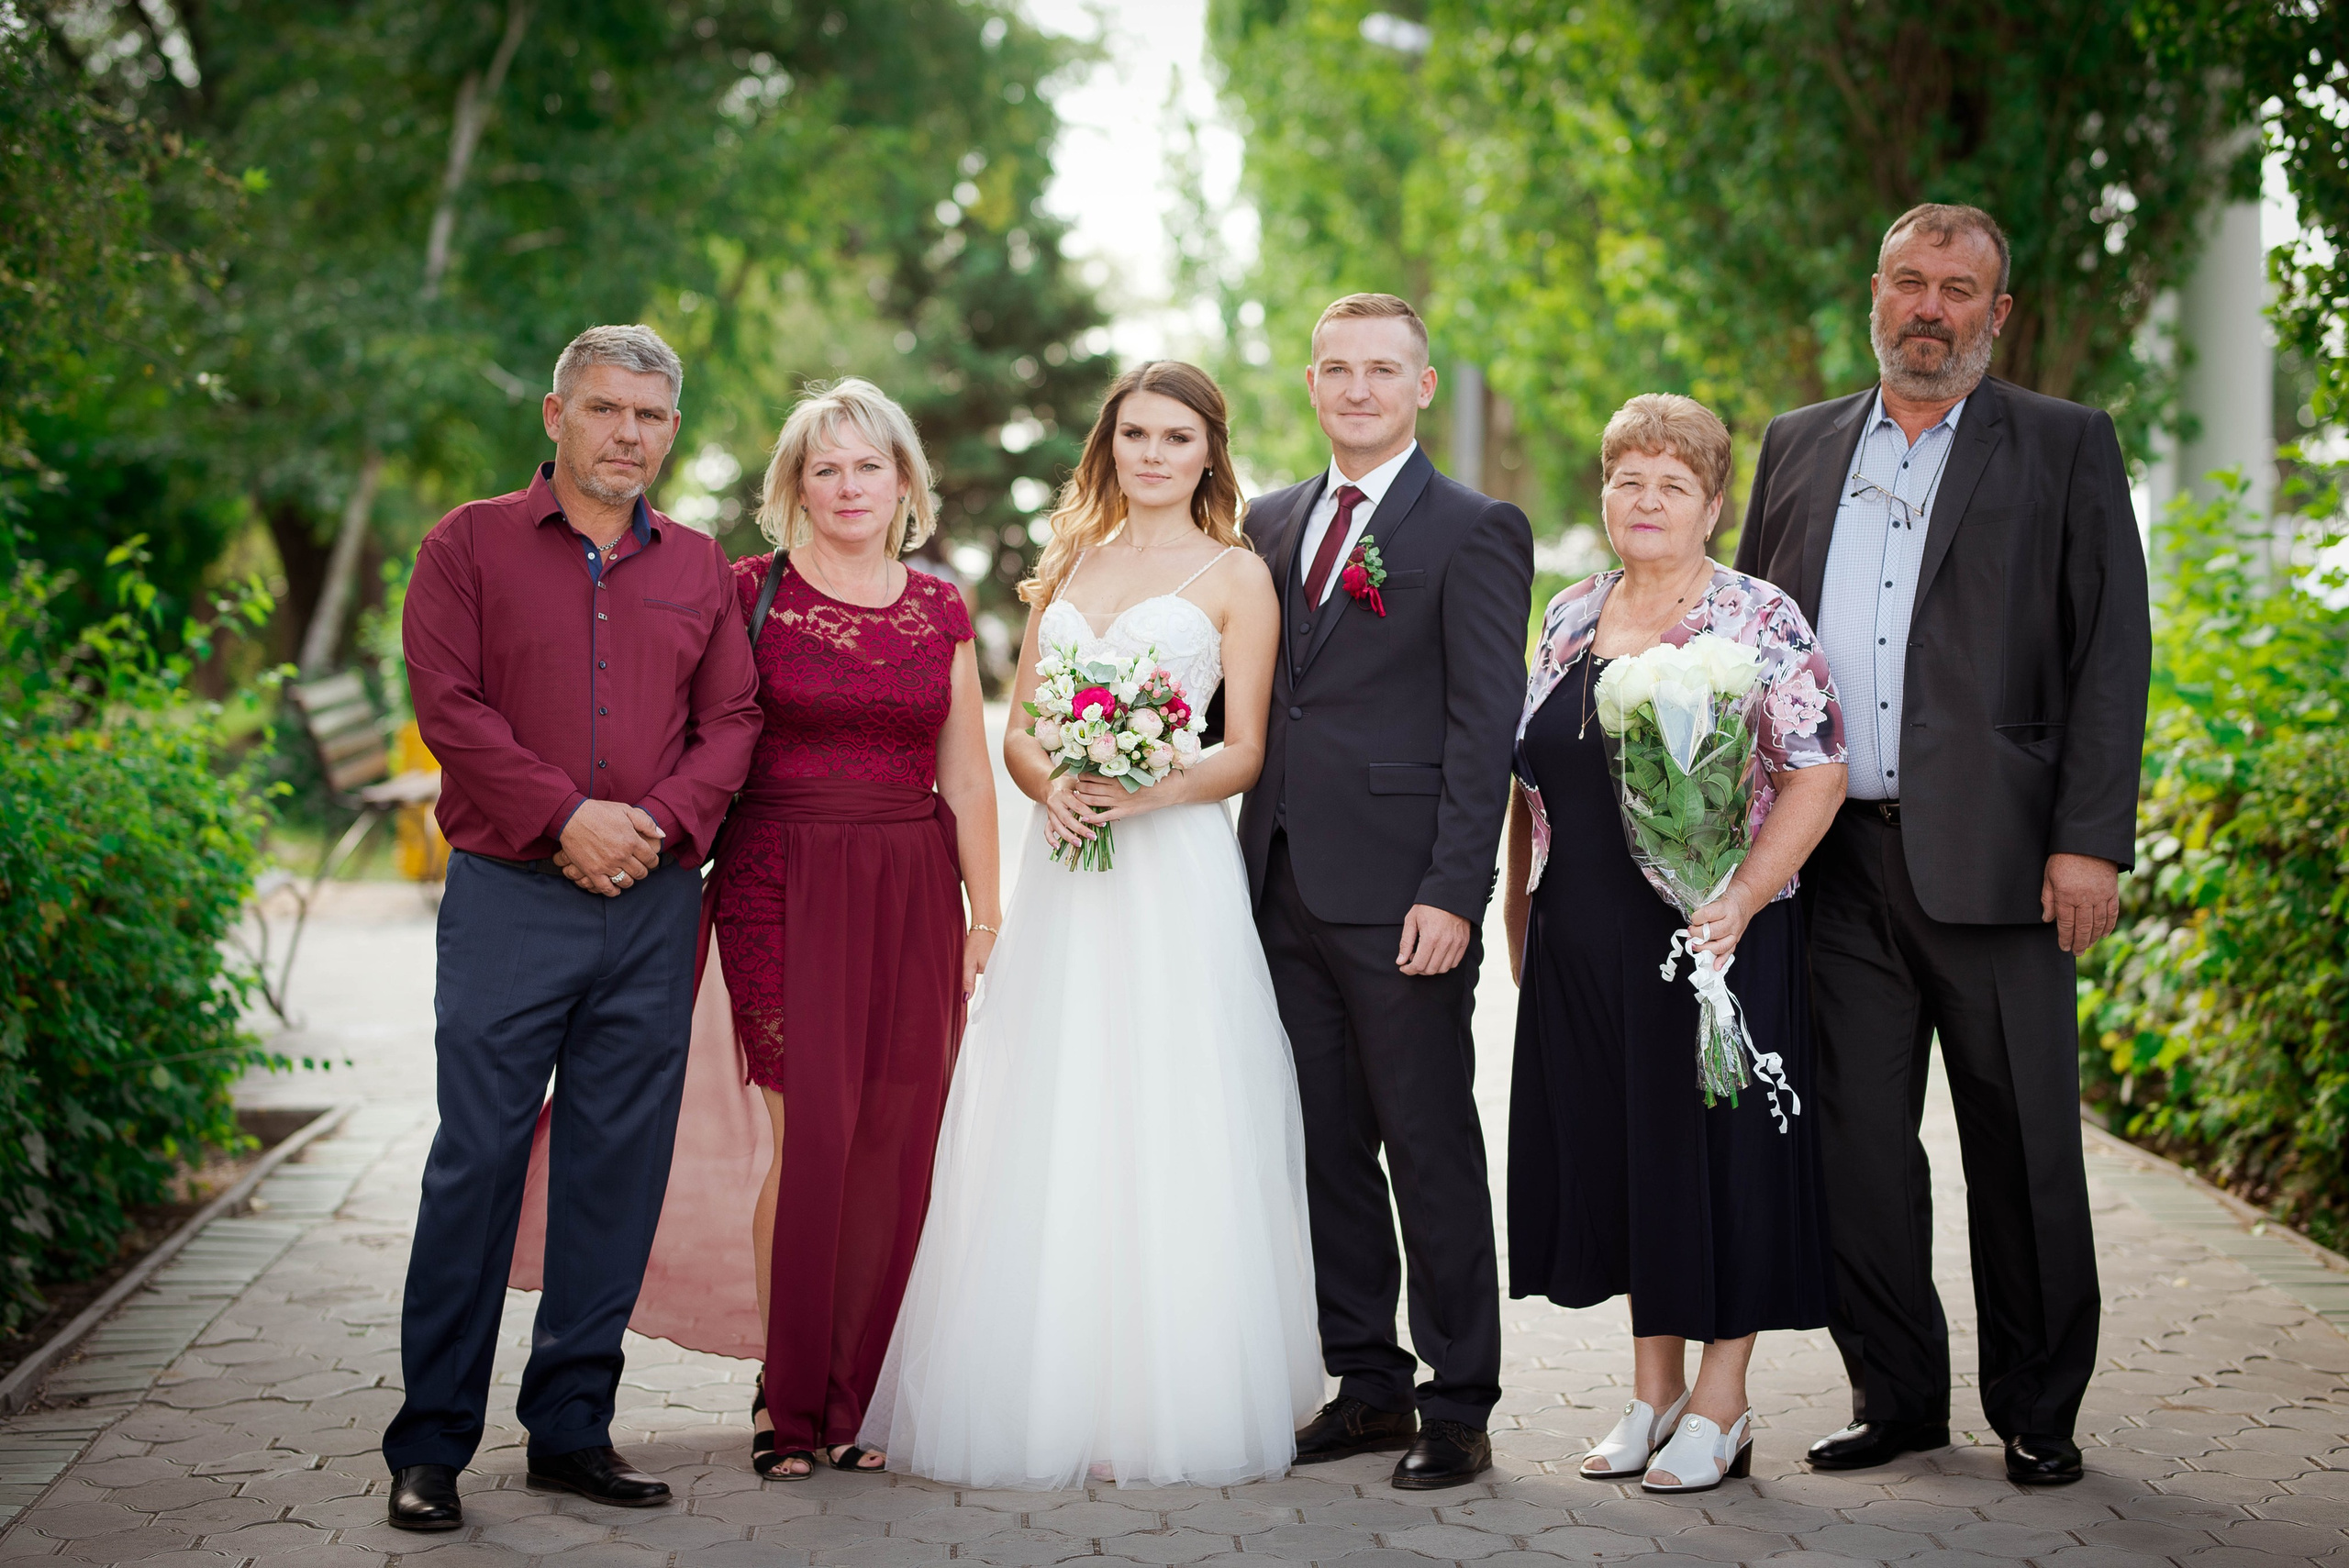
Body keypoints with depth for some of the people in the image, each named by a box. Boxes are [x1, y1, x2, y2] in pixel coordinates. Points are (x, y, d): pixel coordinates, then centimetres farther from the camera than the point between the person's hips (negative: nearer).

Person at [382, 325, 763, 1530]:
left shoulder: (698, 568, 14)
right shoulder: (471, 545, 5)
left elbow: (730, 720, 8)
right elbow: (448, 702, -5)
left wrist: (659, 820, -10)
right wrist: (565, 816, -14)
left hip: (655, 905, 3)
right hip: (508, 898, -3)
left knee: (618, 1170, 5)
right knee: (476, 1162, -4)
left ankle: (572, 1427, 15)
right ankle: (430, 1445, 5)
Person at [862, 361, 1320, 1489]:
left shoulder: (1235, 576, 5)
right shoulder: (1068, 563, 17)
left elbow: (1245, 753, 0)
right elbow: (1015, 727, 14)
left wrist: (1149, 793, -17)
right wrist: (1050, 788, -7)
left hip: (1174, 875, -4)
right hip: (1063, 869, 4)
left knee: (1162, 1135, -6)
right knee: (1049, 1132, 2)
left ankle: (1161, 1404, 1)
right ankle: (1047, 1390, 7)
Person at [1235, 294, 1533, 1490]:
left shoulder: (1475, 531, -2)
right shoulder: (1271, 524, 16)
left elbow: (1483, 729, -8)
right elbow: (1257, 703, 16)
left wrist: (1454, 895, -16)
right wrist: (1245, 870, 6)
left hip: (1400, 902, -6)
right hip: (1285, 892, 6)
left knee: (1432, 1154, 0)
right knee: (1326, 1153, 10)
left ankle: (1458, 1410, 9)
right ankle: (1368, 1388, 19)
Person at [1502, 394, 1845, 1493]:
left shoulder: (1759, 621, -6)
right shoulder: (1569, 617, 10)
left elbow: (1818, 776, -11)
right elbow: (1532, 777, 17)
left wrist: (1743, 899, -20)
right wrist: (1519, 906, 13)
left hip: (1711, 938, -5)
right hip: (1584, 949, 5)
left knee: (1715, 1147, 2)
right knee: (1617, 1149, 11)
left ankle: (1719, 1407, 14)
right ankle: (1653, 1391, 24)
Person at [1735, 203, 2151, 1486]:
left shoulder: (2067, 449, 4)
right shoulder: (1798, 446, 14)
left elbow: (2111, 657, -2)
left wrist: (2091, 842, -11)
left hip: (1994, 858, -3)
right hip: (1837, 860, 3)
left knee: (2023, 1150, 4)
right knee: (1853, 1140, 7)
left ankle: (2037, 1410, 17)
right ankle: (1896, 1394, 20)